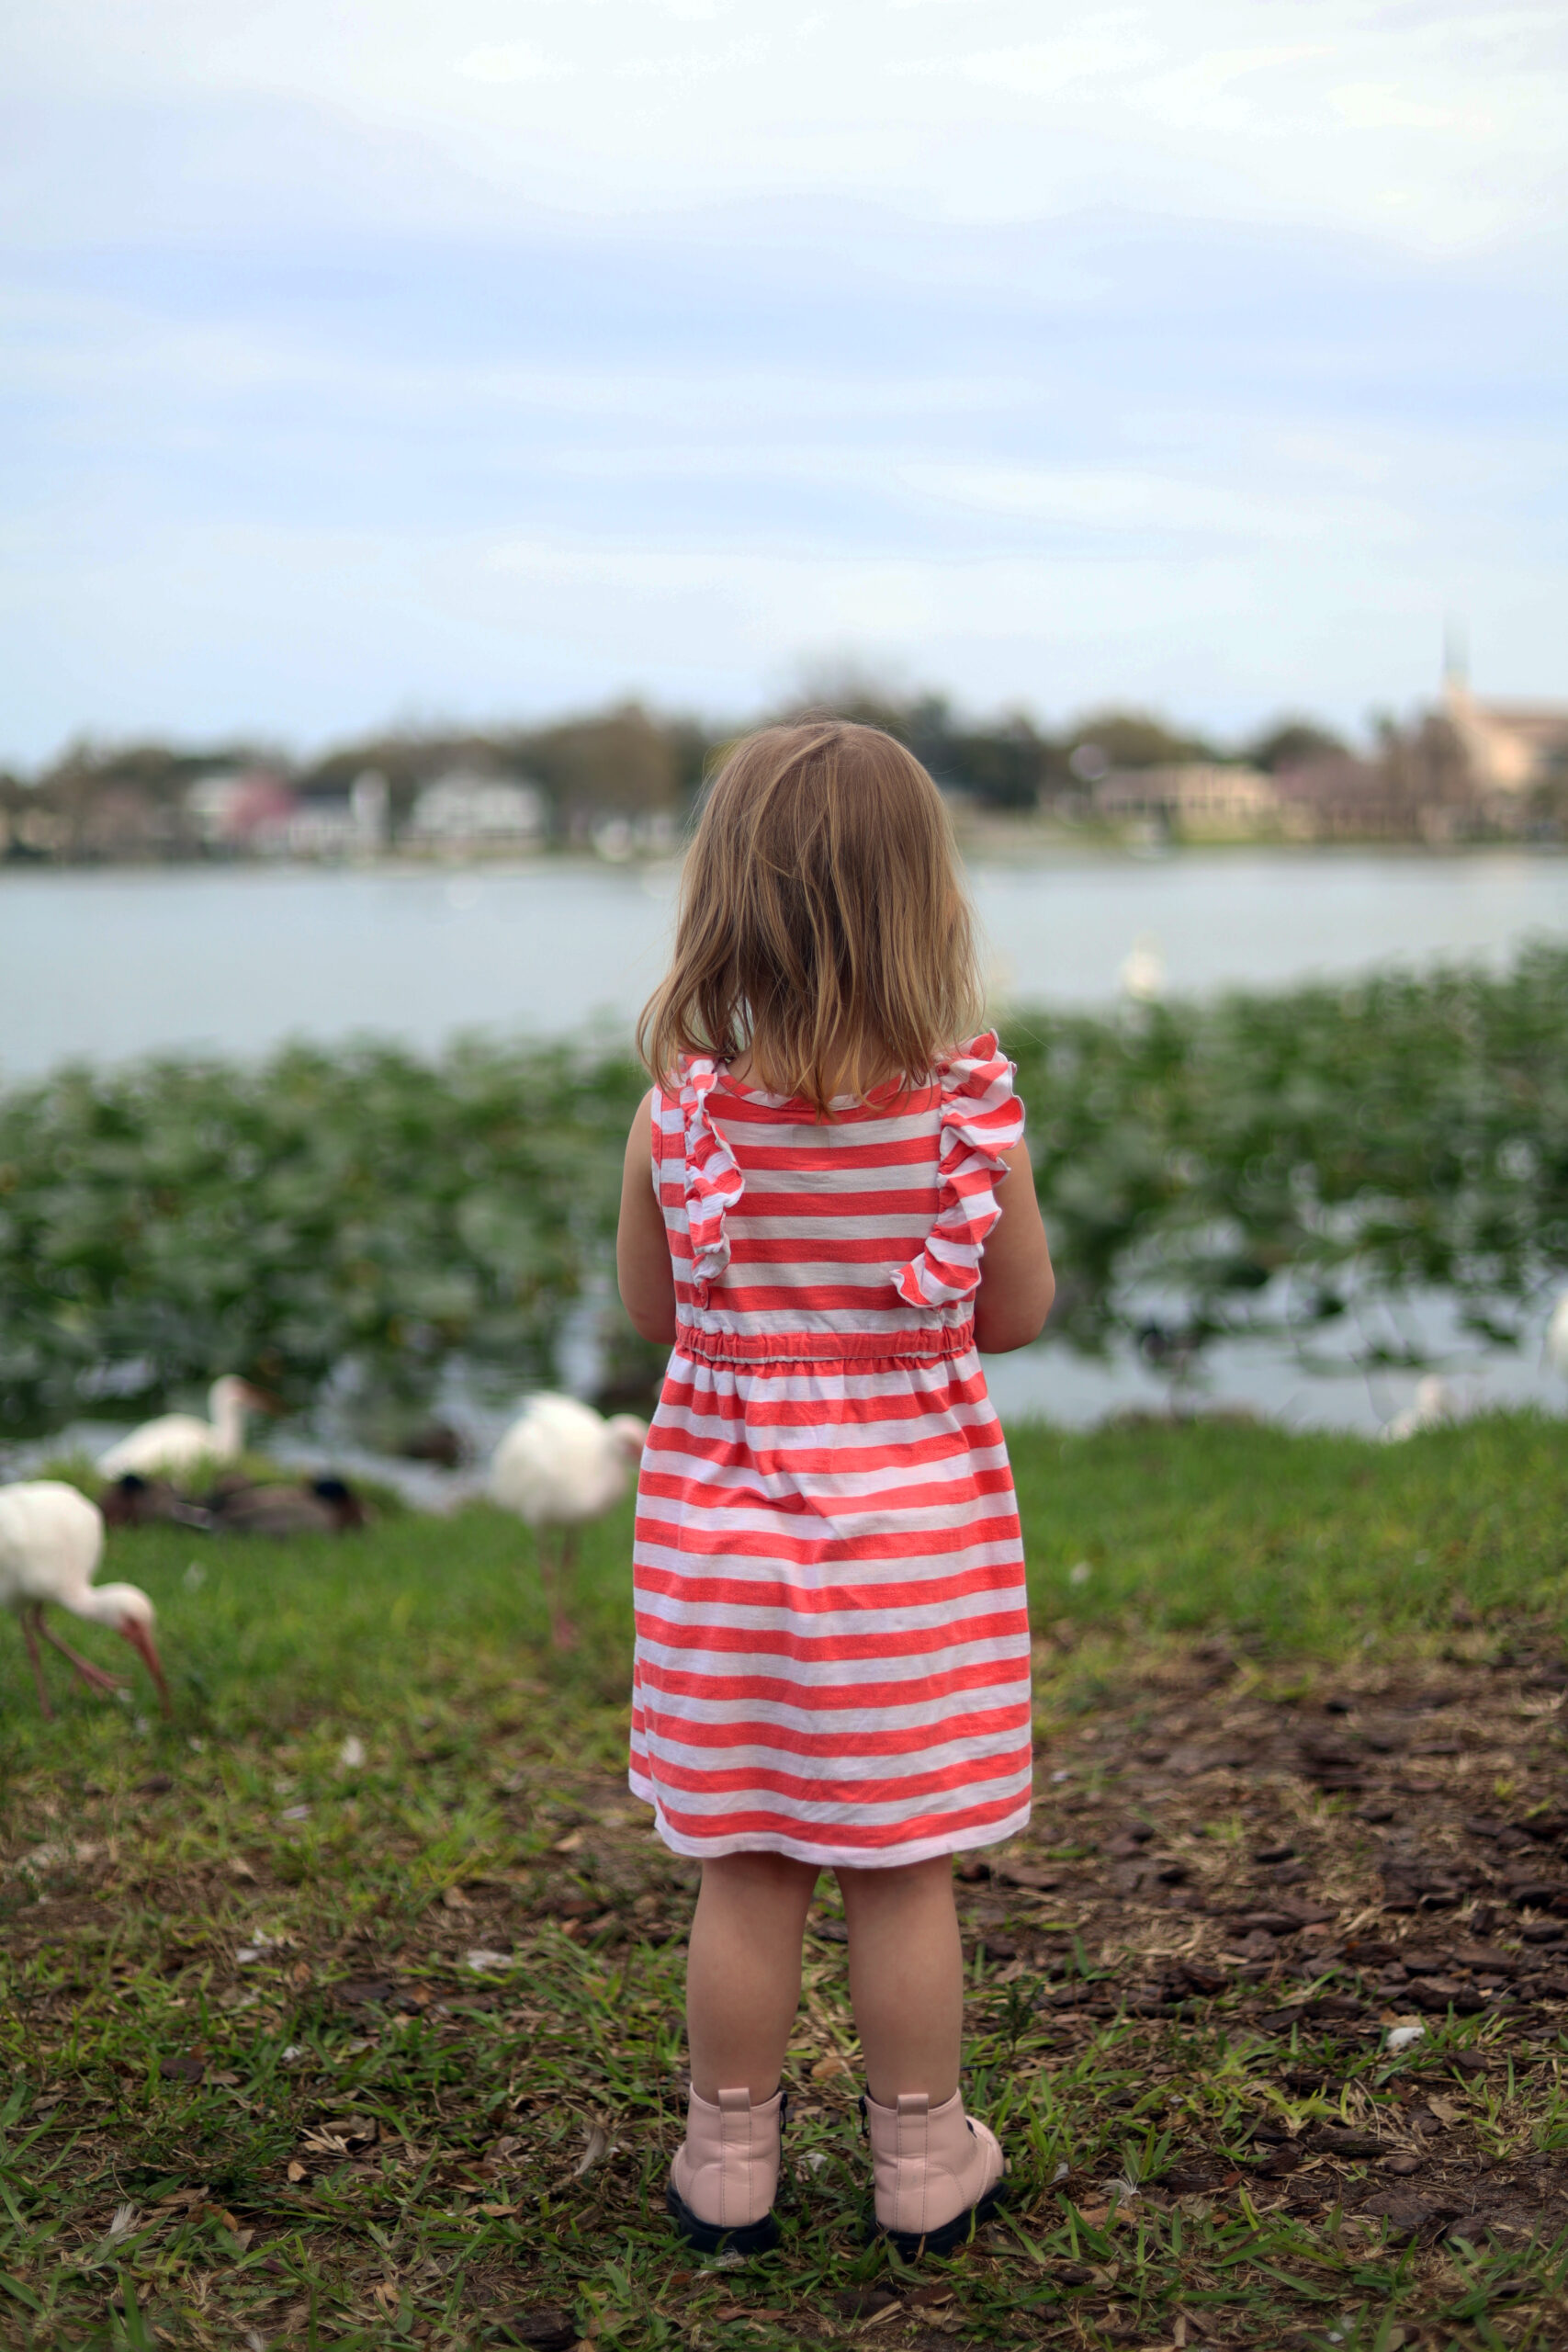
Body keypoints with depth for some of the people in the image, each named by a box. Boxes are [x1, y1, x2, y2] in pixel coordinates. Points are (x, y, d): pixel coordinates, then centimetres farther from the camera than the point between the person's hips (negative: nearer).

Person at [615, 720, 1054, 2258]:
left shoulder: (681, 1114, -12)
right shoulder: (971, 1110, -13)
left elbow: (648, 1309, 2)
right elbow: (1018, 1316, -1)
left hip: (725, 1521, 1)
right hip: (917, 1525, 0)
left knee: (745, 1877, 12)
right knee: (904, 1877, 12)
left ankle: (728, 2164, 27)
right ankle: (923, 2166, 27)